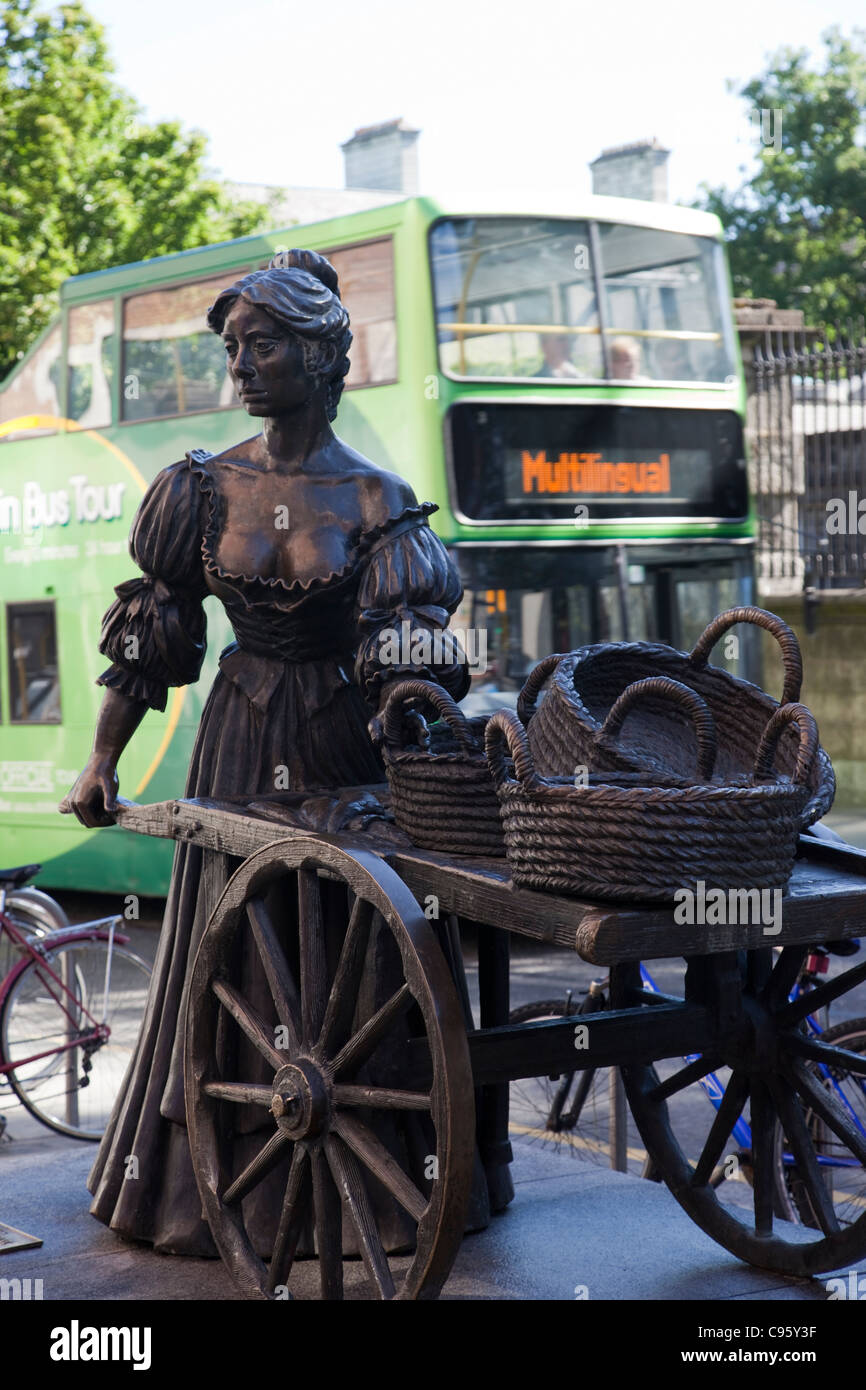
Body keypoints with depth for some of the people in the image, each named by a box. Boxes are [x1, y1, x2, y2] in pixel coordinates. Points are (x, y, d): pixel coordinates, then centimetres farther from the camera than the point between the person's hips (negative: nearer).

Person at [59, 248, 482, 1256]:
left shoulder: (379, 502, -7)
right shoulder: (204, 488, 0)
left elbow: (411, 661, -13)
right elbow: (146, 640, 3)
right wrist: (101, 762, -1)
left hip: (349, 746, -2)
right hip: (241, 740, 2)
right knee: (232, 952, 5)